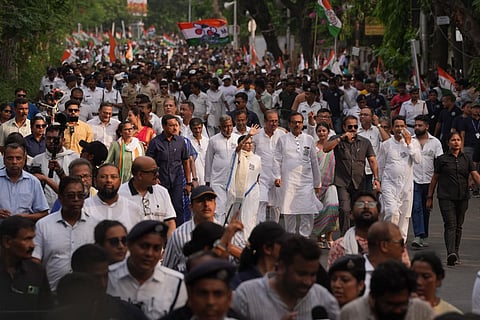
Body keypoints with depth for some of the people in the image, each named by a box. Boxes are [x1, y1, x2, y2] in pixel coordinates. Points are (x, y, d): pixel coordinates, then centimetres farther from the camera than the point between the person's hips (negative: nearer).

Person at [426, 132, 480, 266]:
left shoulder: (466, 160, 10)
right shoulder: (442, 159, 2)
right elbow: (434, 178, 7)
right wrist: (429, 197, 6)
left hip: (462, 198, 4)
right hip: (446, 198, -3)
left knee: (458, 226, 10)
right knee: (450, 225, -15)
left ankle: (455, 252, 22)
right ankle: (451, 254, -27)